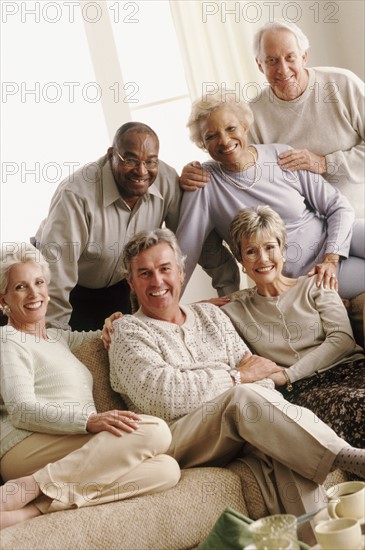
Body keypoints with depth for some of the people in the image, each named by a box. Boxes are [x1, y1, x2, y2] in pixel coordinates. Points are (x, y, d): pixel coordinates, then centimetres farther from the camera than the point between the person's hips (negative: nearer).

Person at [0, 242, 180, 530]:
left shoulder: (58, 337, 28)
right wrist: (89, 420, -25)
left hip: (72, 447, 8)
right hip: (28, 447, -8)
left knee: (166, 469, -20)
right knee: (154, 430, -24)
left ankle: (33, 508, -29)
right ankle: (25, 488, -26)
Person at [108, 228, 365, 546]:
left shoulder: (210, 315, 21)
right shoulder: (129, 330, 4)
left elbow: (261, 376, 12)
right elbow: (161, 397, -15)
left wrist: (269, 419, -11)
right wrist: (236, 377, -9)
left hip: (239, 426, 5)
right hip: (177, 438, -5)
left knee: (284, 443, -29)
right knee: (243, 396, -33)